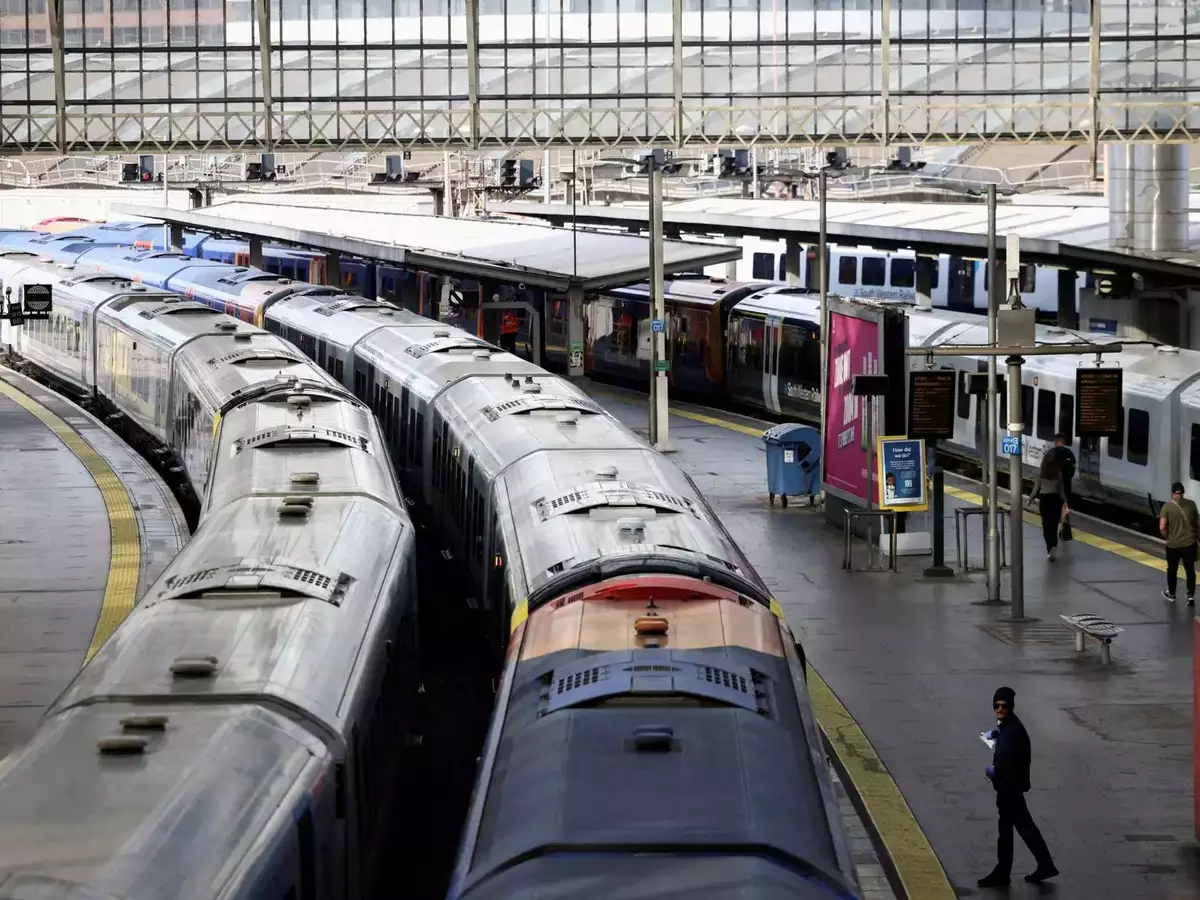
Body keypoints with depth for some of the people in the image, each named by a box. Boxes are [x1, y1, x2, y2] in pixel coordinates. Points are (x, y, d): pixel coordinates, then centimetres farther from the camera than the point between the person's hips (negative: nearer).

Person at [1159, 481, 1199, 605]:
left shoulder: (1167, 506, -11)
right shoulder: (1191, 504, -2)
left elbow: (1162, 527, -15)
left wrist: (1168, 537, 3)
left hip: (1173, 545, -1)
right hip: (1190, 543, 2)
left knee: (1172, 570, 17)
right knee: (1190, 570, 10)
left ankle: (1171, 594, 32)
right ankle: (1191, 595, 3)